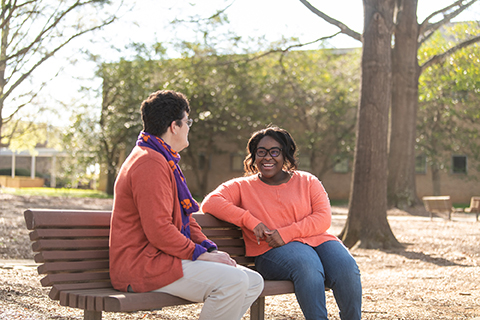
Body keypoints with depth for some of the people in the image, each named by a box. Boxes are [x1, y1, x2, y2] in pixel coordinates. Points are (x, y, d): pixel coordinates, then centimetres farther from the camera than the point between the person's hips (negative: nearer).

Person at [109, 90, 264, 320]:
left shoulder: (165, 161, 22)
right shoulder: (149, 163, -15)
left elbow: (183, 218, 23)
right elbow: (158, 229, -23)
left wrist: (210, 249, 8)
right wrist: (199, 254, -14)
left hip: (162, 257, 11)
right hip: (142, 265, -11)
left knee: (253, 282, 1)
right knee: (233, 281, -27)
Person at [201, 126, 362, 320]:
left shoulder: (307, 182, 18)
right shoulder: (242, 186, 15)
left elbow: (324, 218, 4)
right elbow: (210, 203, -2)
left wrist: (286, 233, -11)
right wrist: (251, 221, -14)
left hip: (317, 240, 3)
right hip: (273, 252, -2)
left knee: (346, 268, -29)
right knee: (308, 266, -36)